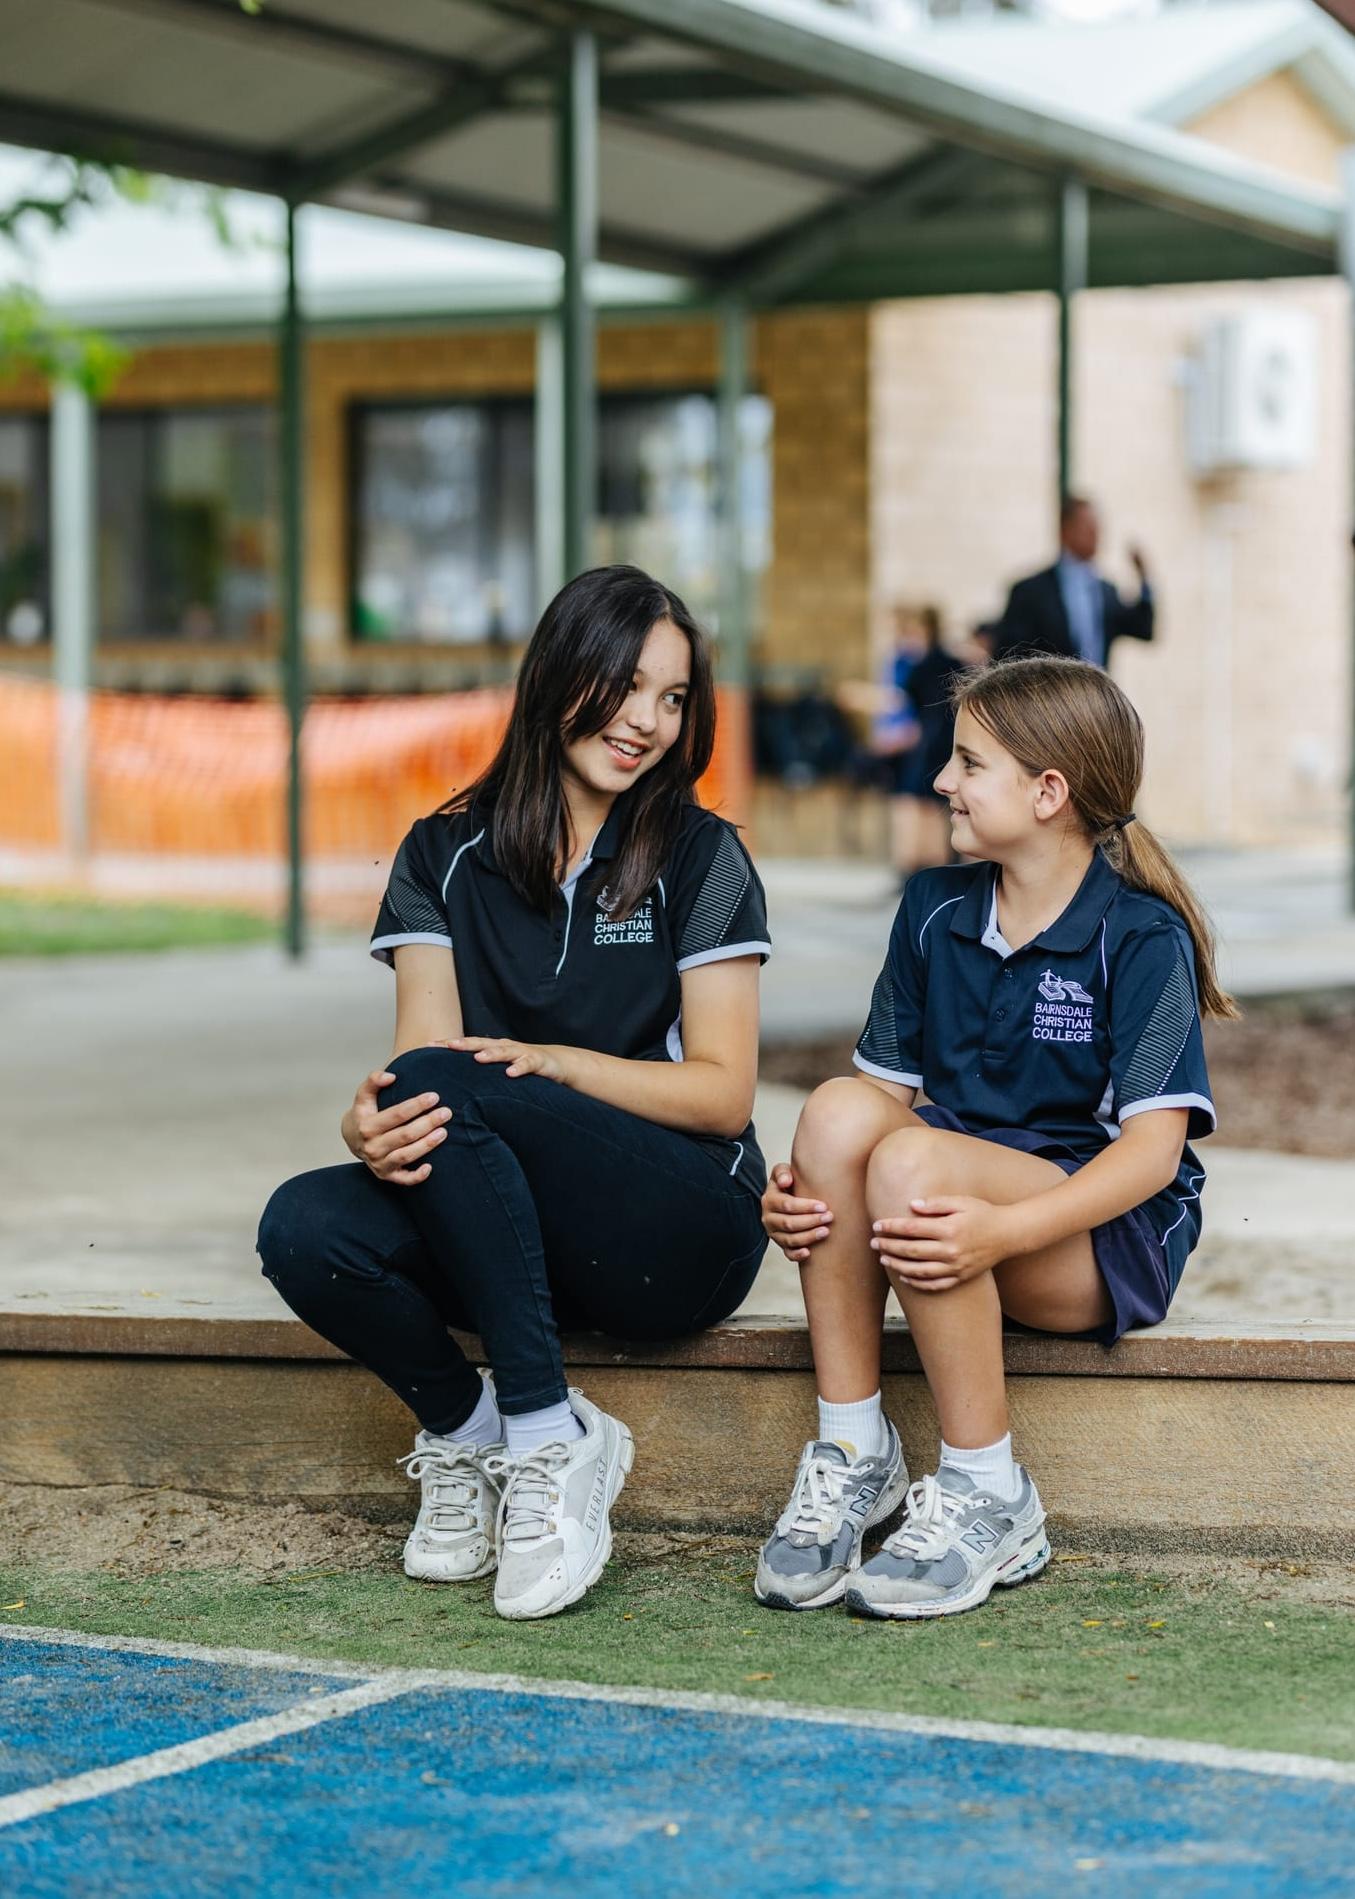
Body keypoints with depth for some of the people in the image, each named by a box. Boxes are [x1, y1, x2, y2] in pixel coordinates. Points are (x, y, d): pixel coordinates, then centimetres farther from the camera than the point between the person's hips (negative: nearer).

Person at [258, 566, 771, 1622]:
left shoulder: (703, 860, 1)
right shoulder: (448, 856, 9)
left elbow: (723, 1095, -4)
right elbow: (419, 1053, -3)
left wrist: (553, 1063, -21)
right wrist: (369, 1123, -28)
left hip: (682, 1233, -3)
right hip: (508, 1232, 3)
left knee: (446, 1087, -30)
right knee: (305, 1227, -28)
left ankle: (549, 1439, -22)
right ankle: (466, 1429, -2)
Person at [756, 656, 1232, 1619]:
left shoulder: (1143, 936, -10)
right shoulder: (934, 909, 10)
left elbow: (1155, 1145, -18)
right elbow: (890, 1083, 8)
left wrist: (1001, 1229, -33)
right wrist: (807, 1189, -14)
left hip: (1111, 1234, -6)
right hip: (965, 1175, 6)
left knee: (914, 1160, -34)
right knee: (838, 1108, -25)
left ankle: (989, 1500, -22)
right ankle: (853, 1453, -18)